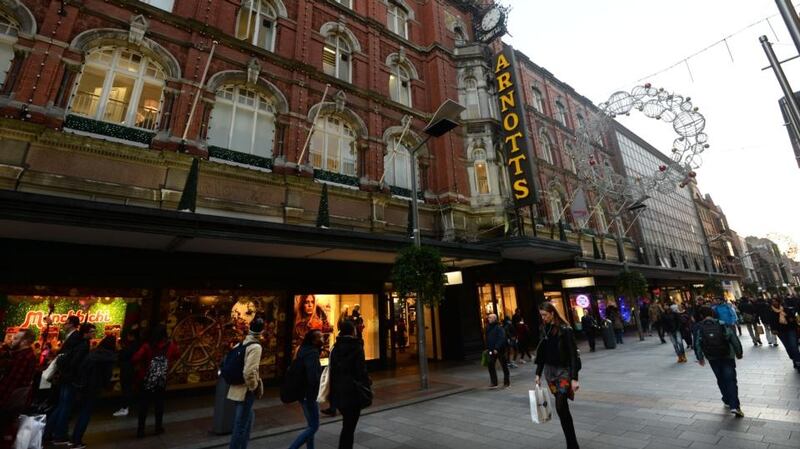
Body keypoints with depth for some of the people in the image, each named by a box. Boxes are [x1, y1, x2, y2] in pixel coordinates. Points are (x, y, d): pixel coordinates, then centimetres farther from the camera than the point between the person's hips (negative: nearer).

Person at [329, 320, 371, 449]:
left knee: (347, 424, 23)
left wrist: (333, 391, 15)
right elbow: (362, 371, -14)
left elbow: (332, 370, 8)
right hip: (353, 391, -6)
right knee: (349, 427, 3)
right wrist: (366, 387, -2)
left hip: (338, 391, 6)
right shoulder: (356, 347, -13)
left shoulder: (335, 348, 4)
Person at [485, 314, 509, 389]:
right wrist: (487, 348, 9)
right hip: (491, 350, 6)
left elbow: (502, 339, -20)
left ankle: (506, 382, 23)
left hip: (500, 350, -6)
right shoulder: (488, 327, 7)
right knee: (491, 366, 0)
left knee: (504, 365, 8)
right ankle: (494, 383, 8)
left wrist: (497, 348, -24)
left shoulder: (499, 327, -14)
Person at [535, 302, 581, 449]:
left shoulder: (565, 330, -14)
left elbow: (573, 354, -15)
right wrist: (538, 373, 10)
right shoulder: (544, 330, 4)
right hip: (549, 371, 6)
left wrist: (574, 378, -19)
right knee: (562, 407, 11)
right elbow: (541, 353, 10)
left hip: (563, 370, -5)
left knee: (560, 406, -12)